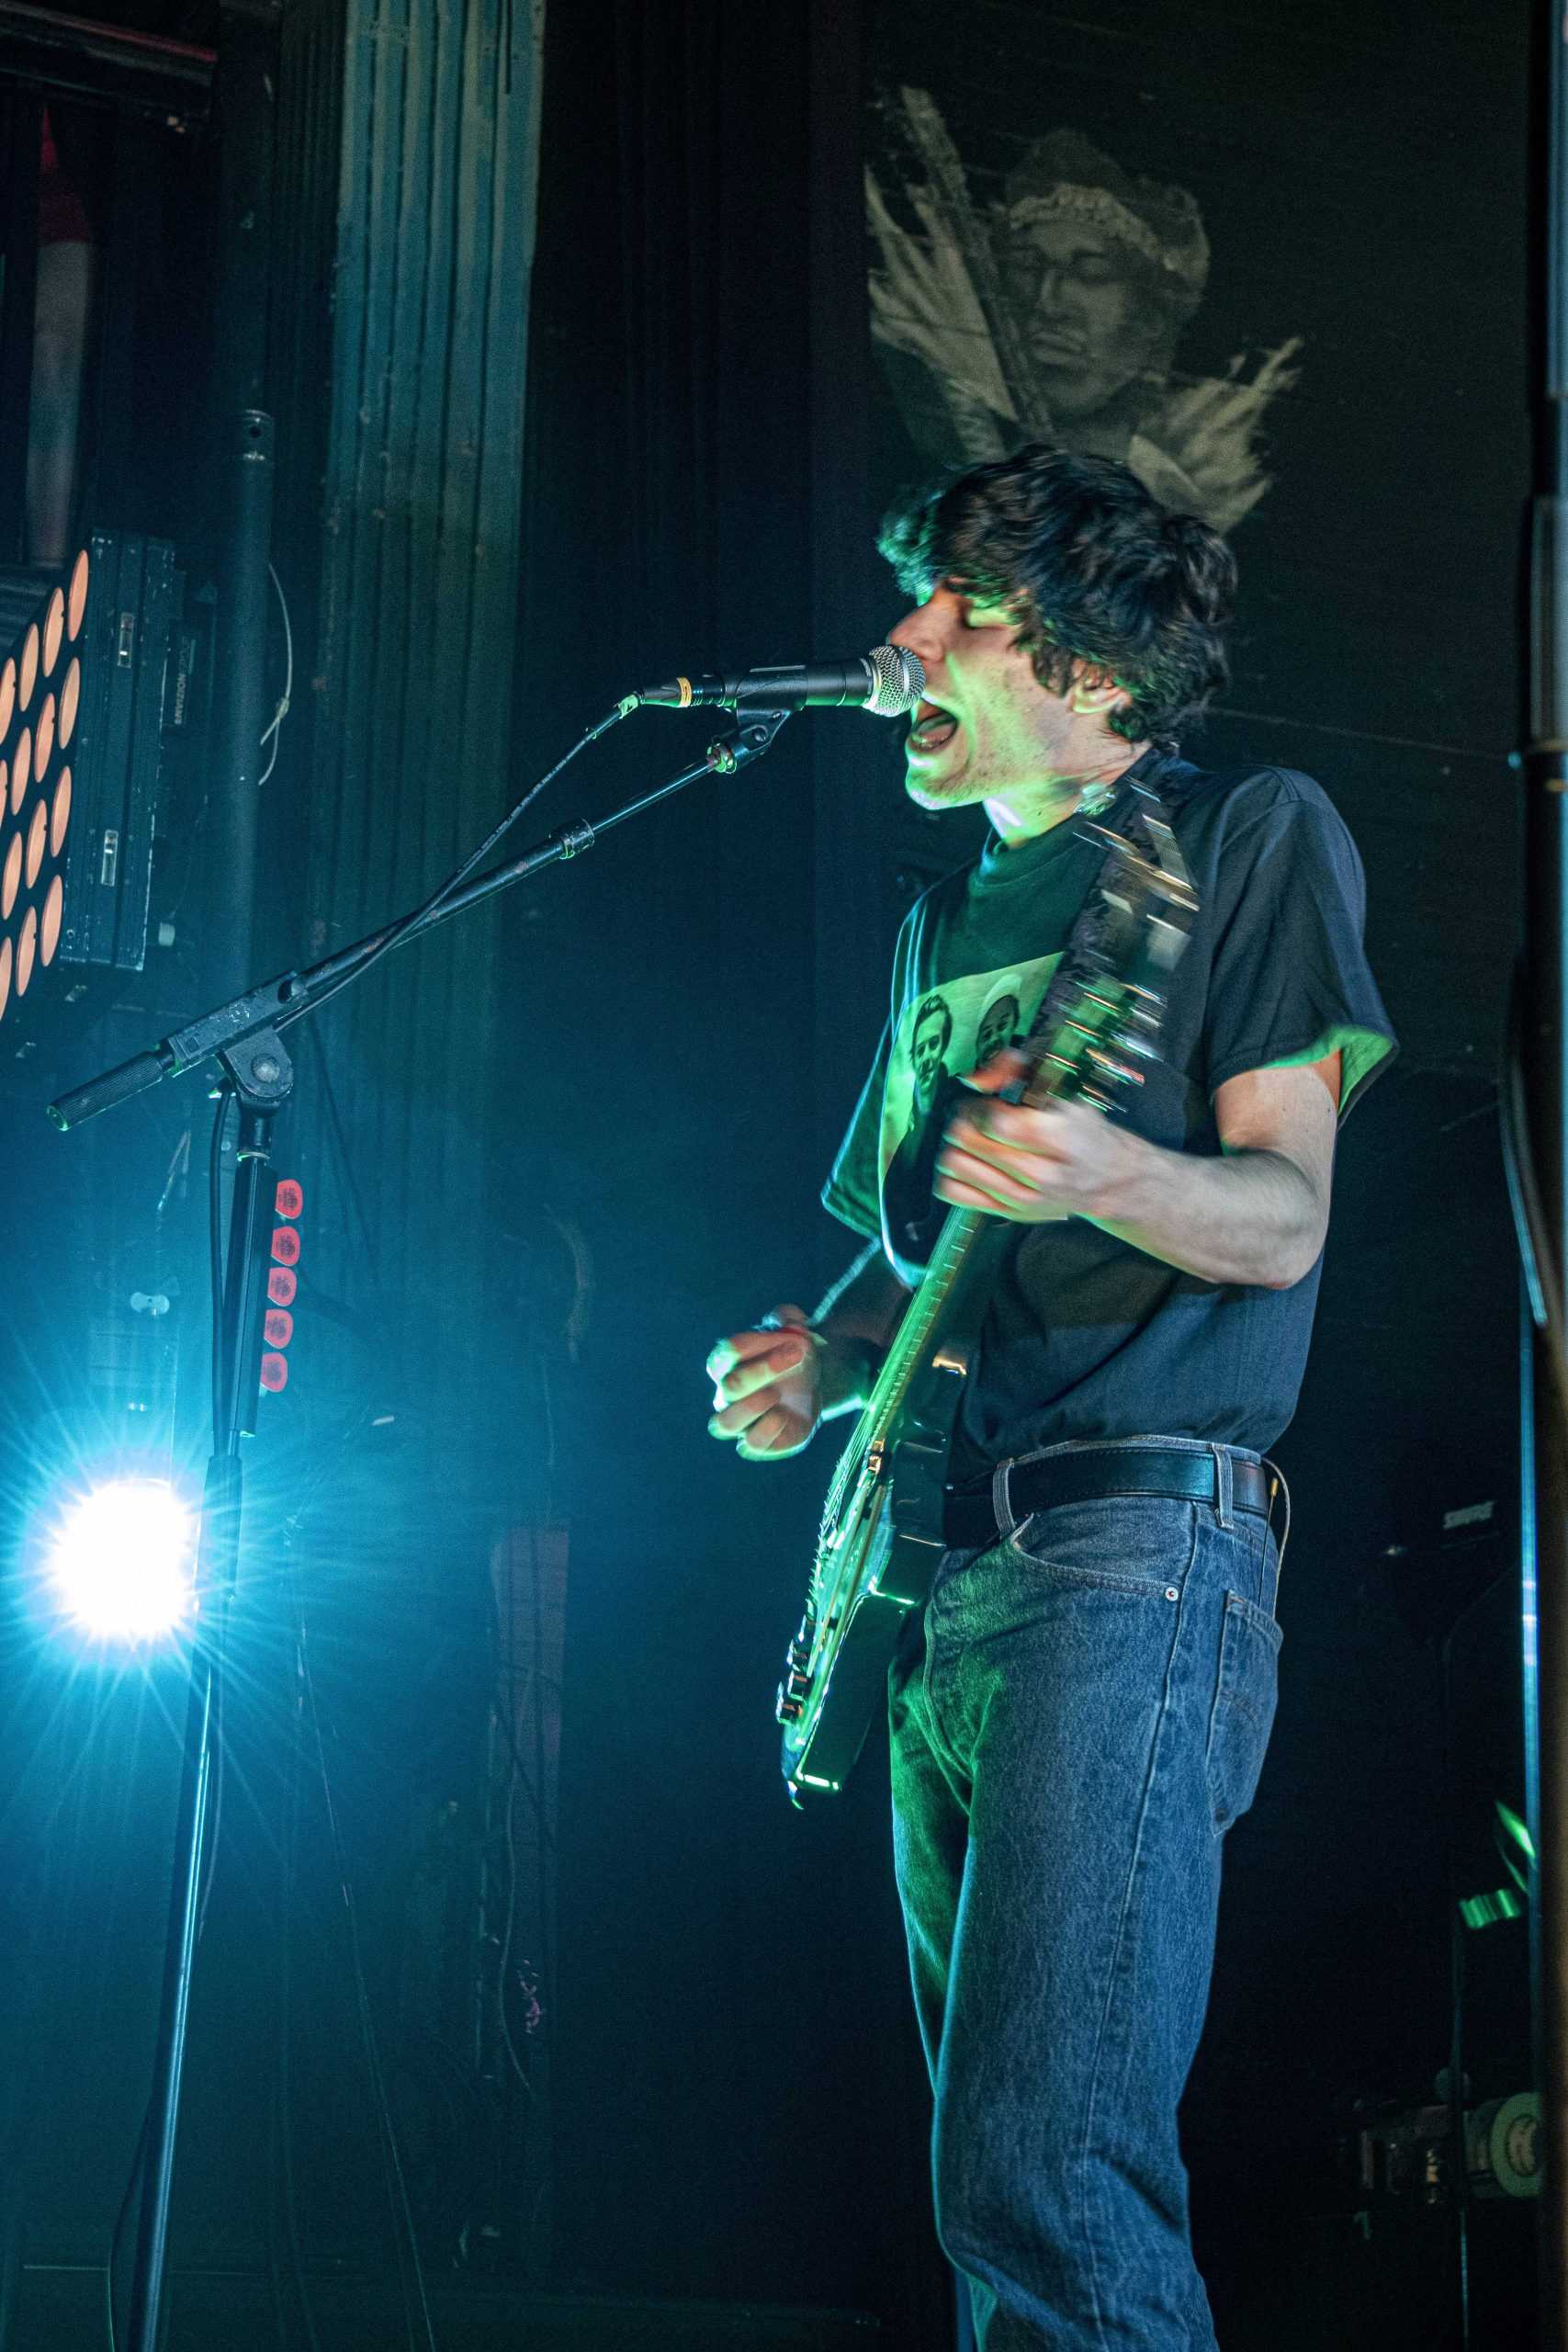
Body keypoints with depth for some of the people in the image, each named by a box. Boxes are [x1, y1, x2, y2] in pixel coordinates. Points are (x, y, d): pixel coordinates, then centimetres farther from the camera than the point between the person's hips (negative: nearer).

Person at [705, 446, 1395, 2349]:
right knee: (1004, 2174, 9)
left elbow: (1283, 1216, -6)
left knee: (1039, 2181, -22)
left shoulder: (1248, 837, 3)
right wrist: (822, 1356, 6)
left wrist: (1104, 1173, -28)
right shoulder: (948, 923, 23)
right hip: (937, 1574, 8)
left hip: (1132, 1544, -8)